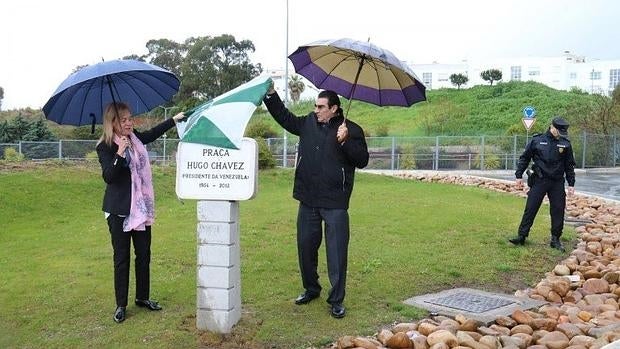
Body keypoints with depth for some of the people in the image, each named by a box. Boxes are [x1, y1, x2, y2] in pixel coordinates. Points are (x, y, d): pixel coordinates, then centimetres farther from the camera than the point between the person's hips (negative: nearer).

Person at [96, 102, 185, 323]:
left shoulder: (135, 139, 5)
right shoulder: (105, 147, -11)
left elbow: (154, 133, 26)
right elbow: (108, 177, -22)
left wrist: (174, 119, 31)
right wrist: (119, 154, -33)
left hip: (141, 207, 6)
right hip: (119, 210, -6)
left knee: (144, 254, 11)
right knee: (121, 257, 1)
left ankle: (143, 297, 25)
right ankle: (121, 305, 12)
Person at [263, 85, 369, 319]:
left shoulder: (352, 130, -5)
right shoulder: (308, 123, 7)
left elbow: (362, 160, -9)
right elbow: (284, 117, 20)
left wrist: (345, 141, -22)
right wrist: (271, 95, 12)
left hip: (335, 203, -5)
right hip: (308, 201, 5)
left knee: (337, 253, -1)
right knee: (306, 247, 15)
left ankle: (336, 300, 11)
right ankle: (311, 289, 34)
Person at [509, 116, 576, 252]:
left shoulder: (565, 144, 4)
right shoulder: (537, 140, -1)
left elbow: (569, 165, 11)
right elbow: (524, 158, 6)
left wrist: (571, 184, 8)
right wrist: (519, 175, 2)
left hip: (557, 183, 2)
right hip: (539, 181, -2)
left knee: (558, 211, 4)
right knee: (530, 209, -2)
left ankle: (555, 240, 16)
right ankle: (521, 236, 3)